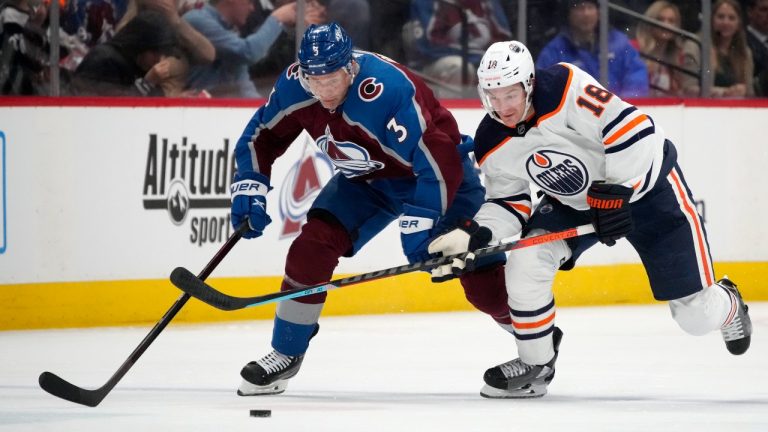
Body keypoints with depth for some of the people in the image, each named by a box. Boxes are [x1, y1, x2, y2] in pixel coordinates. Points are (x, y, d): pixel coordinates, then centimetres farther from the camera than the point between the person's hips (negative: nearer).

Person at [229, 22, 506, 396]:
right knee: (313, 245, -12)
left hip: (441, 172, -6)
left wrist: (418, 224, -37)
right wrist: (249, 186, -10)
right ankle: (285, 355, -1)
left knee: (482, 278, -11)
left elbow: (440, 162, -38)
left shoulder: (390, 92, -38)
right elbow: (262, 136, 1)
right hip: (368, 179, 6)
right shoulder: (295, 85, -17)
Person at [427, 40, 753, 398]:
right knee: (525, 265, -19)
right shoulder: (492, 148, -12)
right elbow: (508, 204, -2)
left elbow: (634, 129, -33)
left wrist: (616, 193, -31)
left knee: (696, 315, -2)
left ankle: (726, 305, 38)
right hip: (573, 201, 5)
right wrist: (471, 236, -21)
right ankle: (535, 364, 3)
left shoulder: (565, 89, -33)